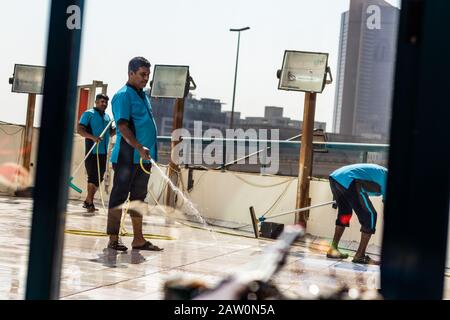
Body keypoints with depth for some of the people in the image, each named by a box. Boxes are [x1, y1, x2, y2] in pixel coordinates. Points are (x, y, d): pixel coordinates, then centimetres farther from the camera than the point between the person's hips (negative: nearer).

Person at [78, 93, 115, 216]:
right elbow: (80, 129, -10)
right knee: (93, 177, -9)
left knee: (99, 178, 10)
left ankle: (87, 201, 22)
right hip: (92, 151, -7)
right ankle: (90, 204, -5)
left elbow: (110, 133, 24)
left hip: (103, 152, 7)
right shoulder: (89, 114, -2)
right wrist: (92, 137, -25)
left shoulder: (107, 116, 18)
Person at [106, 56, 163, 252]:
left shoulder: (143, 96, 18)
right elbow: (122, 126, -19)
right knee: (119, 196, -3)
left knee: (138, 197, 12)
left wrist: (149, 152, 18)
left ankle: (138, 239, 18)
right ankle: (113, 239, 1)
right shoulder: (123, 95, -9)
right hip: (127, 157, -9)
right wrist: (139, 147, -28)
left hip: (143, 157, 9)